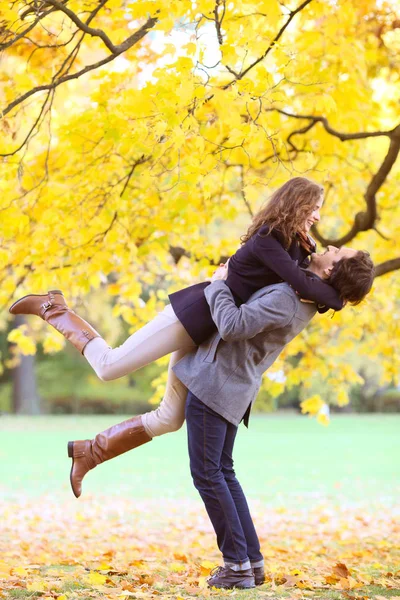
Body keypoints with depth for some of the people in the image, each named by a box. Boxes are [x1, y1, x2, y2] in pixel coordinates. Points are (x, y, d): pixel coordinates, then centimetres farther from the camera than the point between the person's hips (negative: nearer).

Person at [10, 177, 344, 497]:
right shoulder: (267, 241, -20)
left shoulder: (297, 246, 8)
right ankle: (52, 307, 14)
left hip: (211, 331, 9)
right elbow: (303, 285, -28)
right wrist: (336, 299, -13)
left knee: (170, 418, 8)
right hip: (194, 314, -9)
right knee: (110, 366, -7)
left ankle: (88, 452, 17)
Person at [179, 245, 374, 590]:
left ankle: (237, 564, 2)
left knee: (207, 474, -1)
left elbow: (232, 325, -30)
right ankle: (252, 560, 17)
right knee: (222, 472, 16)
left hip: (216, 381, -9)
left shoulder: (286, 299, -26)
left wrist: (219, 285, -15)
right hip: (233, 385, 9)